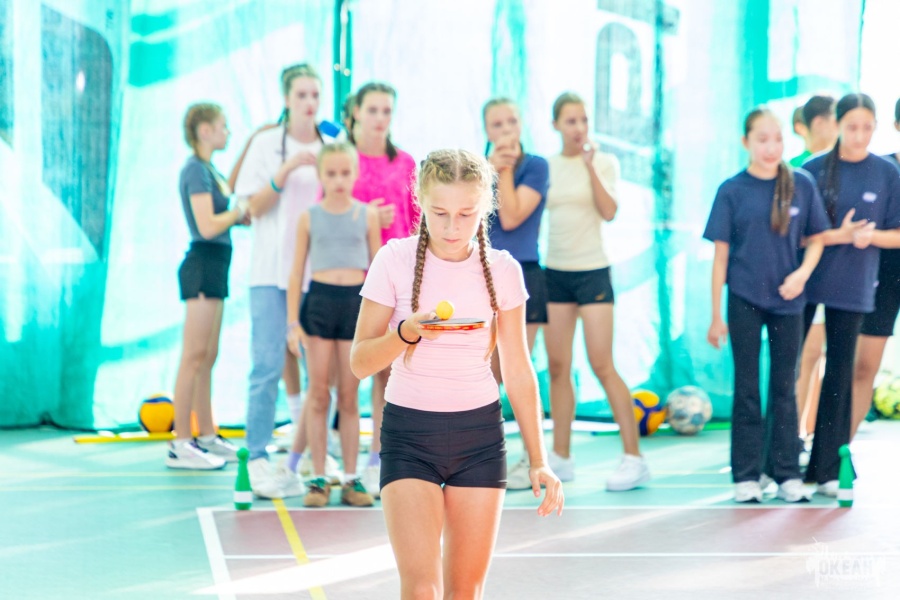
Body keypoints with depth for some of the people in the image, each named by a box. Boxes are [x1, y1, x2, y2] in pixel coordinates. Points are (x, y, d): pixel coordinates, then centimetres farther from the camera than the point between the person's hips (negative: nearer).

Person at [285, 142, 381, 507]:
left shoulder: (368, 215, 5)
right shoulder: (309, 218, 4)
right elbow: (297, 271, 6)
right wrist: (293, 321, 1)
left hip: (356, 302, 0)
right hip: (319, 301, 0)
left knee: (349, 396, 5)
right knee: (318, 394, 1)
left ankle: (351, 479, 11)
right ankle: (318, 479, 7)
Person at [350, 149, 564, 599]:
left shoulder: (502, 270, -1)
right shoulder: (395, 261, -6)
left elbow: (518, 371, 5)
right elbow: (360, 363, -3)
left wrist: (538, 461, 2)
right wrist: (406, 332, -23)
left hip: (480, 433, 2)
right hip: (408, 432, -2)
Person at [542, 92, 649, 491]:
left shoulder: (604, 162, -1)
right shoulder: (546, 167, 7)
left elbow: (609, 211, -16)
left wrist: (590, 167, -21)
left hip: (592, 271, -4)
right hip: (554, 273, 4)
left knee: (602, 366, -9)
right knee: (558, 368, 4)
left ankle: (633, 458, -5)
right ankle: (561, 457, 12)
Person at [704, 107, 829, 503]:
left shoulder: (802, 184, -1)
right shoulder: (732, 191, -4)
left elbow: (816, 239, 7)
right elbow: (721, 254, -1)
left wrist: (802, 273, -13)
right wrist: (716, 315, -2)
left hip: (787, 300, 1)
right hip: (744, 301, -1)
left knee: (785, 387, 9)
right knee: (747, 389, 5)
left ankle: (787, 474, 17)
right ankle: (746, 476, 11)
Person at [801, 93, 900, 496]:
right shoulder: (814, 169, -2)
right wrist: (838, 235, -17)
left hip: (853, 288, 1)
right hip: (807, 281, -1)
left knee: (840, 374, 5)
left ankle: (826, 469, 12)